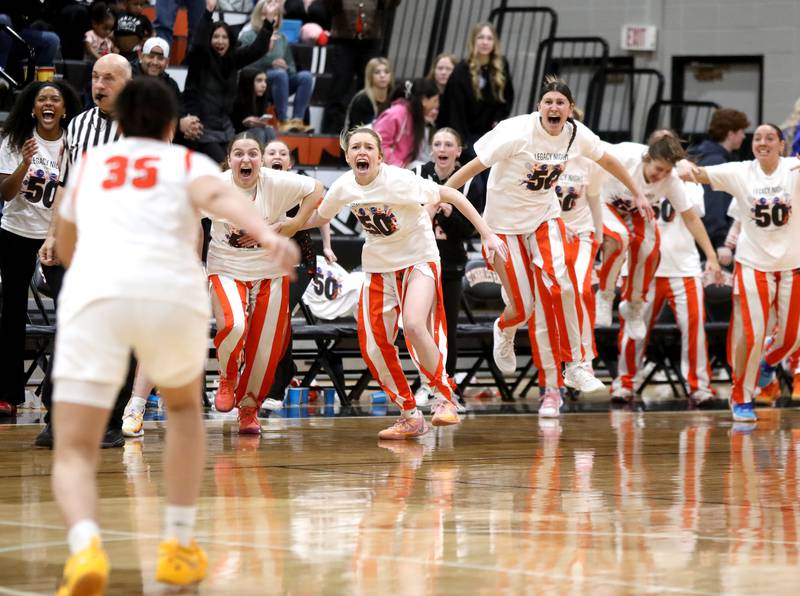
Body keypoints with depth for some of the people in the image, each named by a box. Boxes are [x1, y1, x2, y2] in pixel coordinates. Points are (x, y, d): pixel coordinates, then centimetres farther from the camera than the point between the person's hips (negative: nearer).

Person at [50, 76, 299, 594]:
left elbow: (65, 250, 47)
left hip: (95, 294, 0)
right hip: (174, 292, 0)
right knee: (184, 406, 31)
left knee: (74, 452, 0)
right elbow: (217, 196, -2)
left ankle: (85, 545, -31)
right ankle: (180, 548, 25)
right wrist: (268, 235, -20)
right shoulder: (189, 163, 24)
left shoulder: (90, 164, 32)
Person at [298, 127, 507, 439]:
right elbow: (318, 217, 14)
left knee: (413, 325, -29)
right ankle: (410, 416, 16)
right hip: (378, 266, 5)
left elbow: (452, 195, -19)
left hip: (418, 260, -5)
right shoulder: (343, 187, -8)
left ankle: (445, 398, -9)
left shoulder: (400, 180, -24)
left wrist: (487, 235, -22)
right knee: (373, 347, -3)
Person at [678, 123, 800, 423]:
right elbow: (699, 174, -13)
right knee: (752, 334, -8)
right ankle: (741, 399, 10)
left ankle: (767, 363, 44)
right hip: (753, 263, -1)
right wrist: (686, 166, -37)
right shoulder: (740, 172, -8)